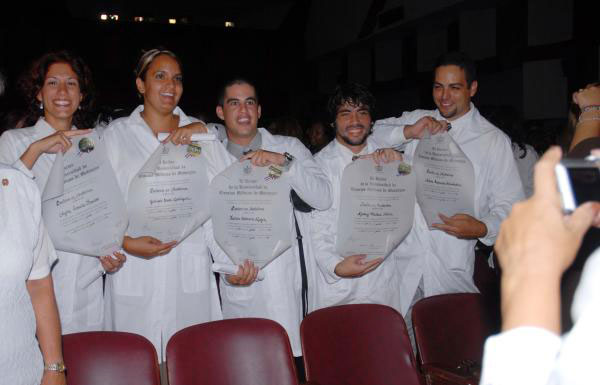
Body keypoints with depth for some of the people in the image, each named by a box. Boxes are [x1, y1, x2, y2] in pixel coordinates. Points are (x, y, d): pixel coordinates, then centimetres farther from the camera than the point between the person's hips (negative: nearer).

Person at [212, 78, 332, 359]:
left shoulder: (290, 148, 8)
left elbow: (323, 199, -4)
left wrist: (284, 161, -15)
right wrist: (228, 264, -12)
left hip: (287, 276, 0)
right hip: (240, 284, 0)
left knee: (290, 354, -2)